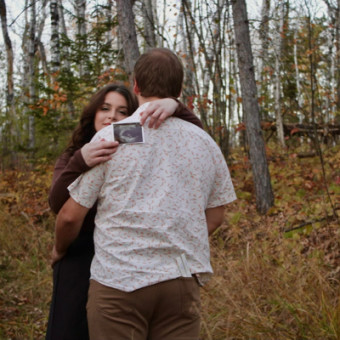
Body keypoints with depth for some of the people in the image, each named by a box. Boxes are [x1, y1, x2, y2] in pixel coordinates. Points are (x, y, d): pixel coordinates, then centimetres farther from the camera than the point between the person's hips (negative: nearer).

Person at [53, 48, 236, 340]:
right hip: (182, 281, 3)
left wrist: (59, 250, 20)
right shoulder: (205, 142, 8)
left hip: (119, 280, -3)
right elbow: (215, 216, 14)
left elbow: (71, 215, 0)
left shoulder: (109, 138, -2)